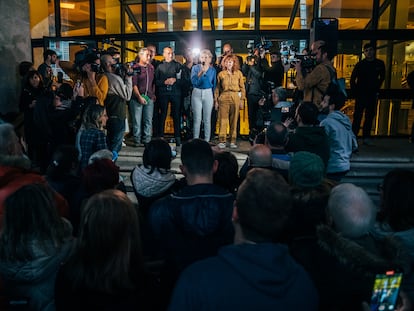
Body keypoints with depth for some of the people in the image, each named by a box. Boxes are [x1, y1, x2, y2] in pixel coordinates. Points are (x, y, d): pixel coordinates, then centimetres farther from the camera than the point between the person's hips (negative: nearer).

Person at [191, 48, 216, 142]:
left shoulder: (212, 70, 6)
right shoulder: (195, 68, 2)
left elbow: (214, 84, 11)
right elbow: (193, 81, -12)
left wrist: (214, 97, 9)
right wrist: (201, 72, -23)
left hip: (208, 93, 1)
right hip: (197, 93, -1)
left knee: (207, 119, 3)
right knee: (197, 119, -1)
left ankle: (207, 140, 10)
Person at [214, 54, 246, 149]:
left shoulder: (238, 73, 9)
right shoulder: (221, 74, 10)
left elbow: (242, 87, 8)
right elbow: (217, 88, 10)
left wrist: (242, 99, 1)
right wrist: (216, 100, 4)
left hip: (235, 97, 1)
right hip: (224, 97, 0)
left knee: (234, 120, 3)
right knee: (223, 119, -5)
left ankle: (233, 141, 9)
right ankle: (222, 141, -1)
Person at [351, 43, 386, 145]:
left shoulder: (380, 64, 4)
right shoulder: (360, 64, -4)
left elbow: (382, 77, 20)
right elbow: (352, 79, 3)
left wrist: (377, 88, 14)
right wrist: (355, 92, -1)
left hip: (372, 94, 3)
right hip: (361, 94, -3)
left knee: (370, 116, 4)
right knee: (357, 116, -7)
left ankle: (366, 137, 11)